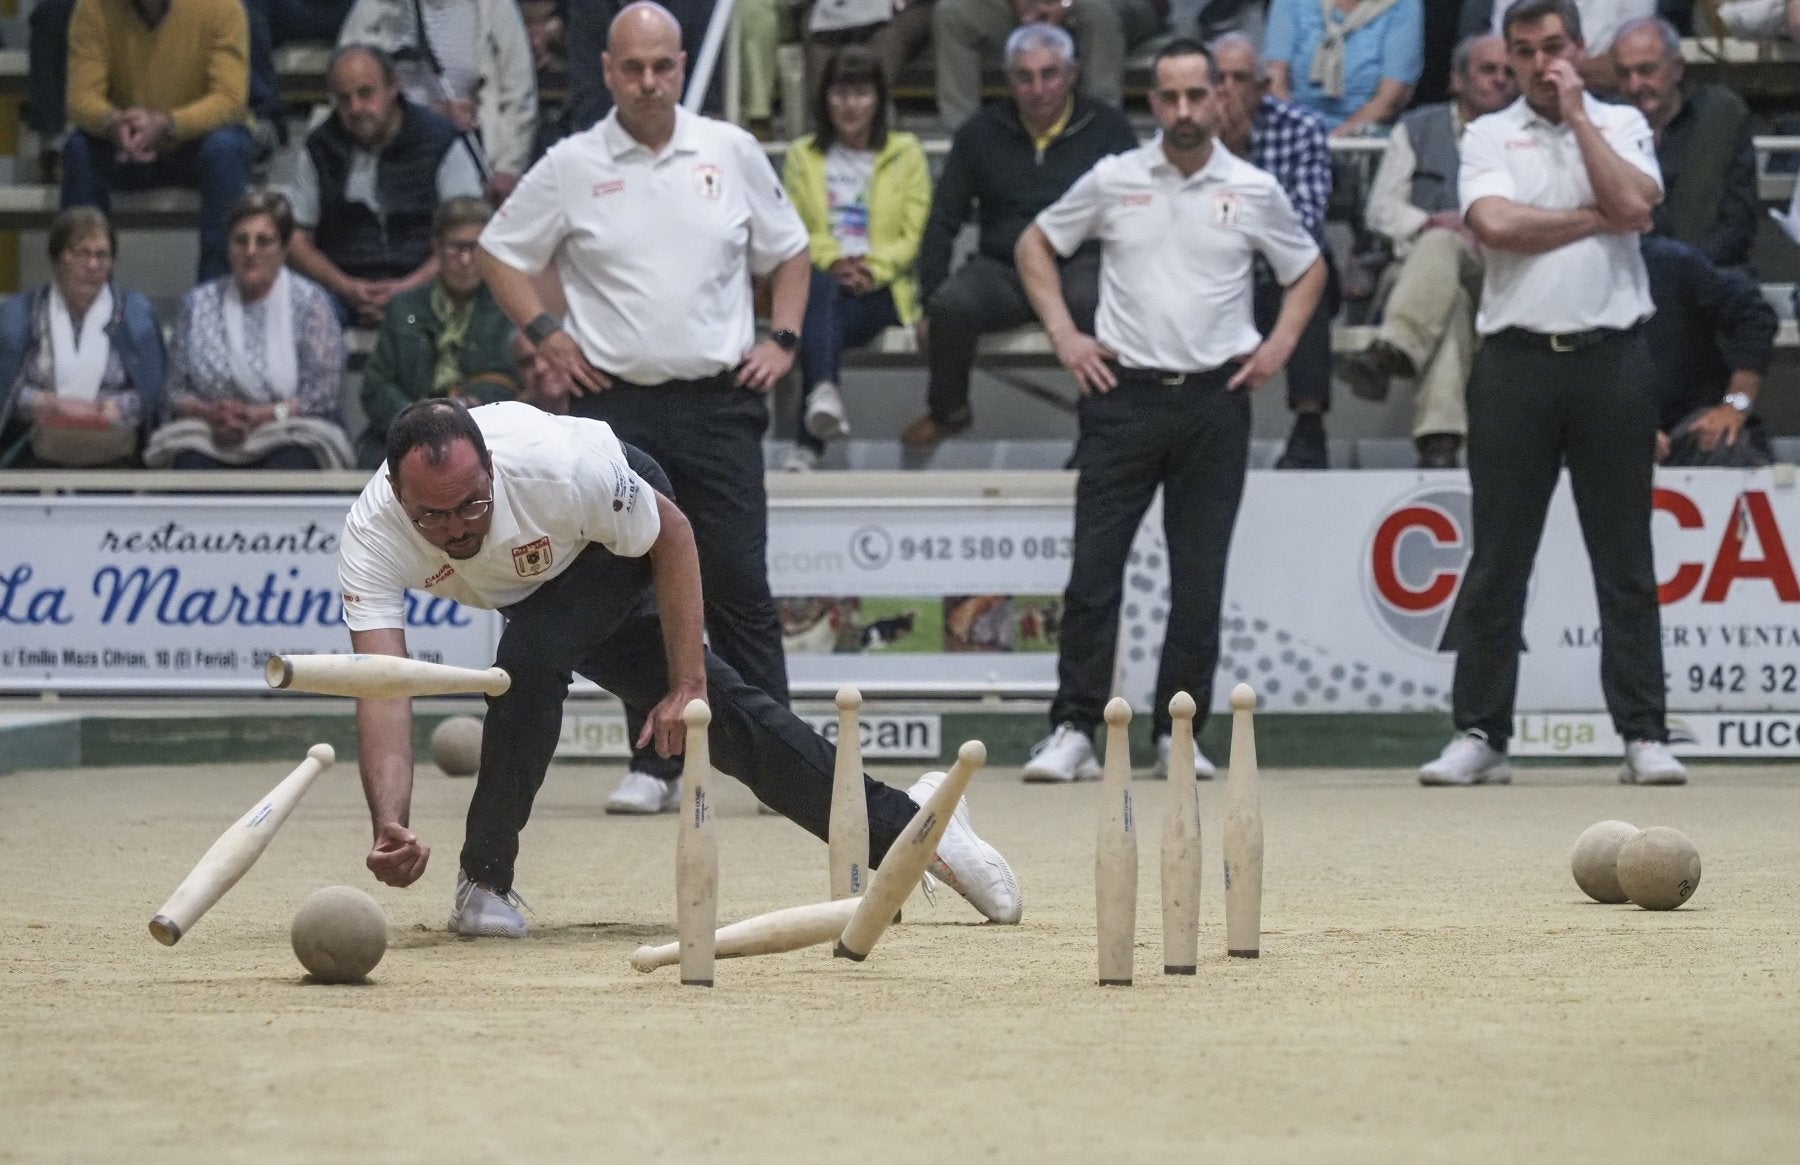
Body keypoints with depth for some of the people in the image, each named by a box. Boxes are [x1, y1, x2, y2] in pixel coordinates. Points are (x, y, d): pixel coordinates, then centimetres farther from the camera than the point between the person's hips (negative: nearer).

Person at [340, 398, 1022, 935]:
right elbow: (383, 688, -44)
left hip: (621, 535, -3)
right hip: (531, 587, 4)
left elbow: (673, 535, -23)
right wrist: (389, 825, -60)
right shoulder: (372, 534, -37)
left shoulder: (561, 466, -43)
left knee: (531, 656, -27)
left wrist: (686, 686, -23)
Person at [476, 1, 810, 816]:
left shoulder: (731, 153, 7)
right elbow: (499, 252, 12)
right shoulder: (572, 167, 3)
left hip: (719, 404, 0)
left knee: (738, 587, -2)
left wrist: (783, 339, 6)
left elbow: (788, 251, 17)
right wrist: (544, 334, 0)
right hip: (616, 405, 0)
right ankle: (653, 765, 5)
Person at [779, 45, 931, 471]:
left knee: (819, 322, -36)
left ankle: (810, 442, -44)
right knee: (820, 287, -39)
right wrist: (833, 262, -13)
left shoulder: (905, 154, 15)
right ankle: (824, 391, -61)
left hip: (881, 291, -1)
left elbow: (916, 234, 6)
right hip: (820, 275, 1)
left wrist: (873, 268, -12)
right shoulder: (803, 157, 19)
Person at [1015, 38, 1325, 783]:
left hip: (1216, 396, 1)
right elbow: (1035, 244, 14)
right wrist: (1063, 334, 4)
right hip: (1124, 391, -1)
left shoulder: (1253, 191, 4)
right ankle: (1073, 730, -6)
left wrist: (1279, 345, 6)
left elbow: (1308, 268, 19)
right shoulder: (1112, 181, 3)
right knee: (1094, 567, -7)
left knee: (1200, 579, 4)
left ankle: (1177, 735, 11)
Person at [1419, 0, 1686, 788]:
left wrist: (1578, 117, -4)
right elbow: (1495, 224, -10)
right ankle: (1480, 735, 4)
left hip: (1611, 360, 0)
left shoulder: (1620, 126, 11)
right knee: (1497, 560, 1)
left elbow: (1634, 204, -9)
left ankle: (1643, 736, 3)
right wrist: (1596, 220, -4)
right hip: (1518, 360, 0)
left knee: (1625, 560, 1)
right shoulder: (1489, 137, 8)